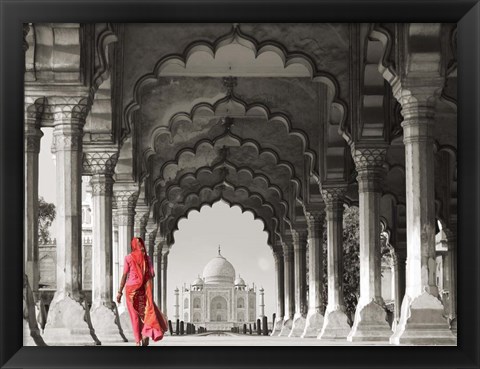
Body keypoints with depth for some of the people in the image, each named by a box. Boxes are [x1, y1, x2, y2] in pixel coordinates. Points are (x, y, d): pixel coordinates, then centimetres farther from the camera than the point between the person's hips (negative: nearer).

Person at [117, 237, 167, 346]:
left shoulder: (128, 258, -1)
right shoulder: (147, 258, 3)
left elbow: (124, 275, -5)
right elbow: (152, 275, 2)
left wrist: (120, 292, -3)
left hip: (131, 288, 0)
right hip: (144, 289, 0)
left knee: (135, 316, 6)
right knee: (148, 311, 8)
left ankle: (138, 340, 2)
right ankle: (146, 332, -18)